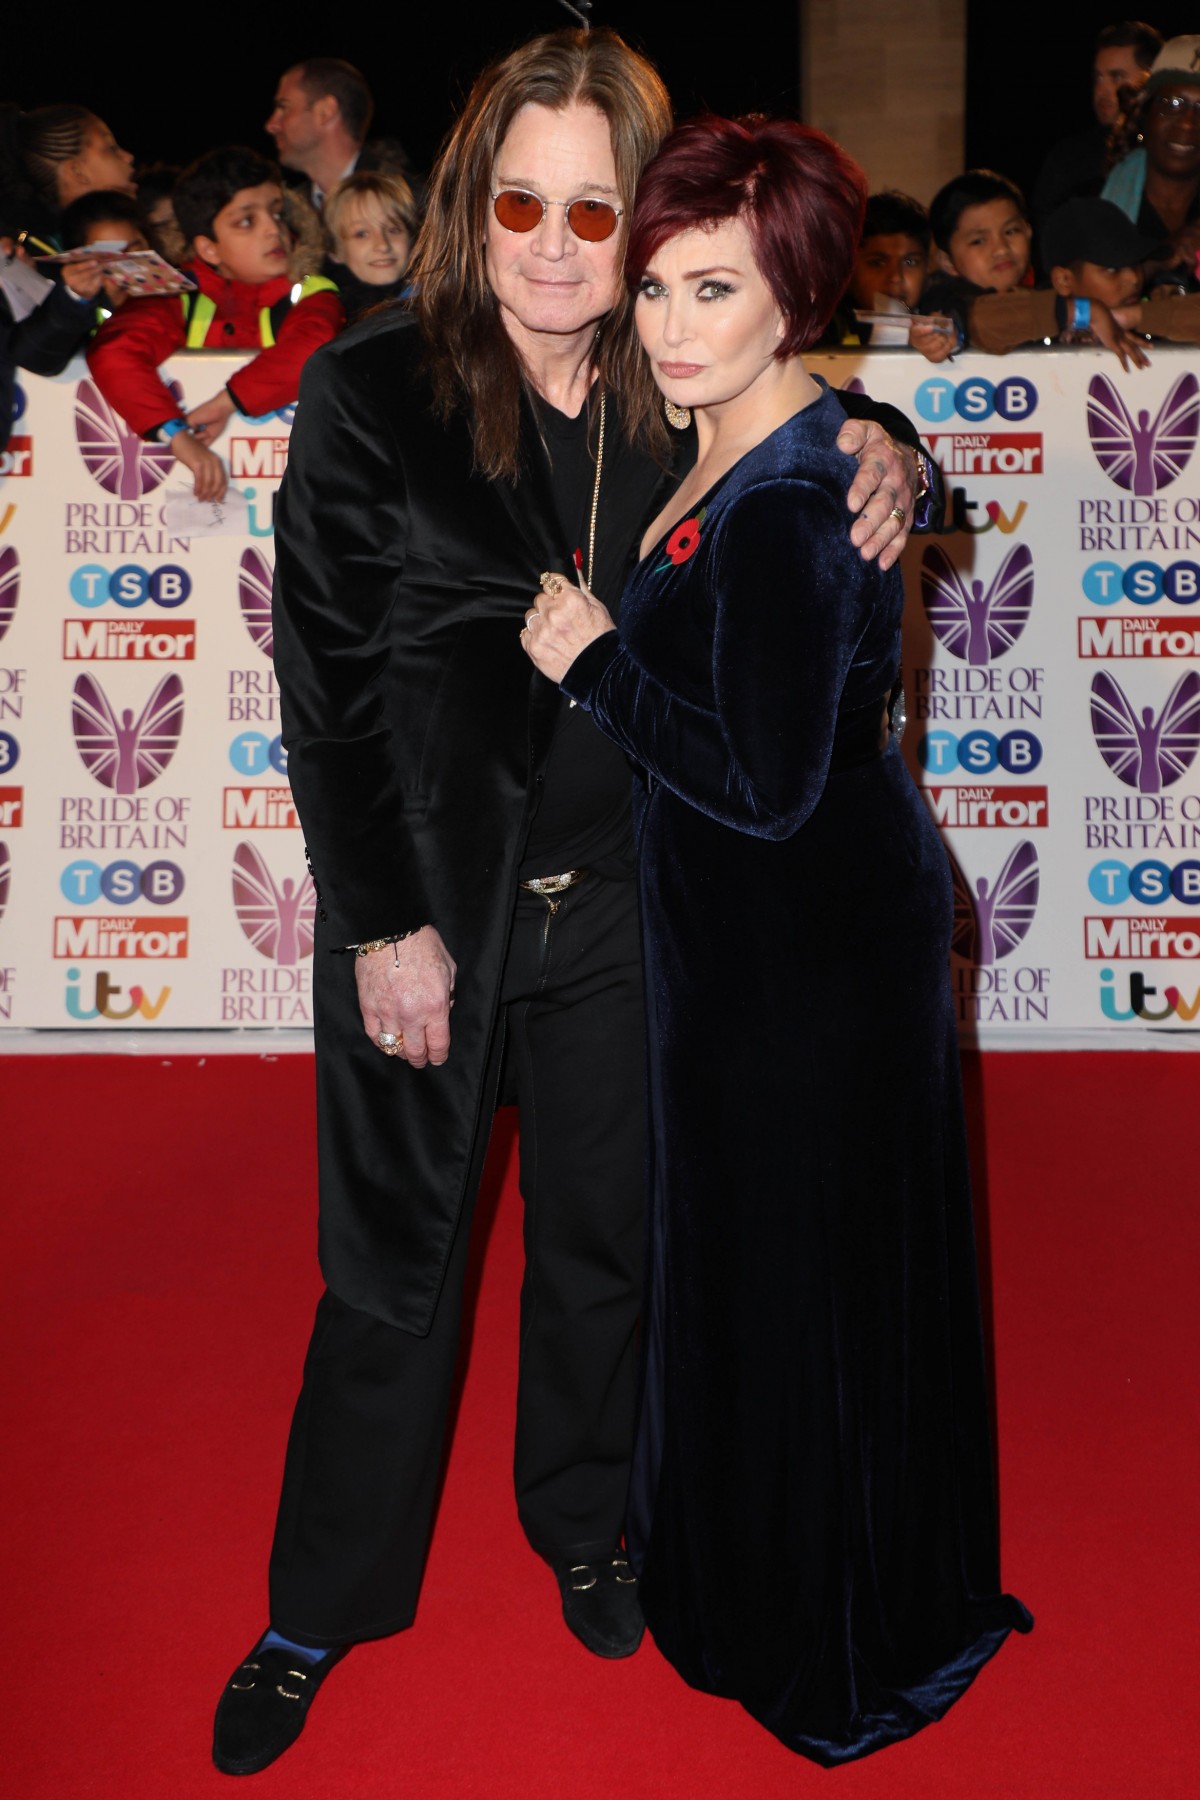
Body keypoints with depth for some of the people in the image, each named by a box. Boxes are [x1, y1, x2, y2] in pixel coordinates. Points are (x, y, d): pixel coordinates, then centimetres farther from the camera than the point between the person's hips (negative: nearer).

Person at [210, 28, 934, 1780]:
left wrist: (879, 447, -9)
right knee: (395, 1264, 10)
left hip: (616, 900, 3)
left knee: (605, 1238, 18)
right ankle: (327, 1605, 33)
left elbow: (816, 421, 16)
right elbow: (327, 678, -10)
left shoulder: (679, 398, -2)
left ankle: (585, 1522, 45)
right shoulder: (373, 387, -11)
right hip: (428, 899, -3)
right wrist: (386, 923, -11)